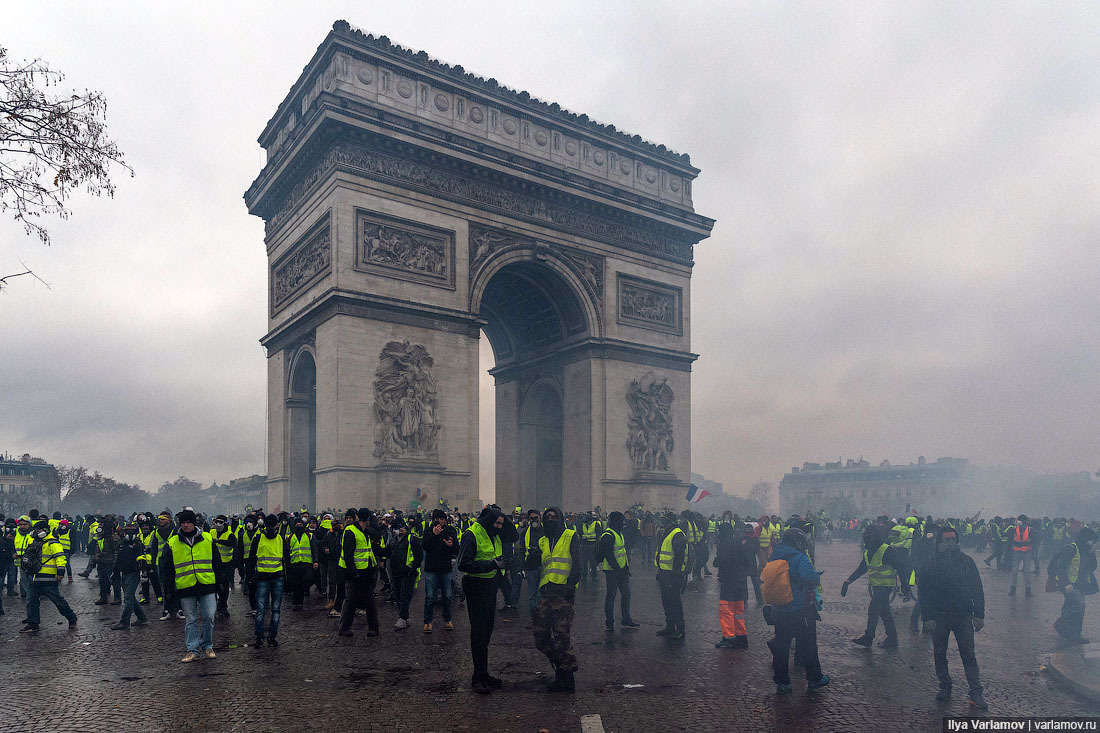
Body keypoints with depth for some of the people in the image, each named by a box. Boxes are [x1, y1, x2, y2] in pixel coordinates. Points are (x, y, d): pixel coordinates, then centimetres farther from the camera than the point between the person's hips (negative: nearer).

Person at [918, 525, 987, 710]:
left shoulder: (966, 560, 1)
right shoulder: (930, 563, -5)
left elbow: (977, 589, 6)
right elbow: (923, 591, -4)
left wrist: (979, 615, 2)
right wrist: (928, 617, -9)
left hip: (963, 615, 1)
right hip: (939, 616, 0)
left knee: (968, 655, 2)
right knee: (939, 654, 9)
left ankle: (976, 694, 6)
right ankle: (945, 688, 23)